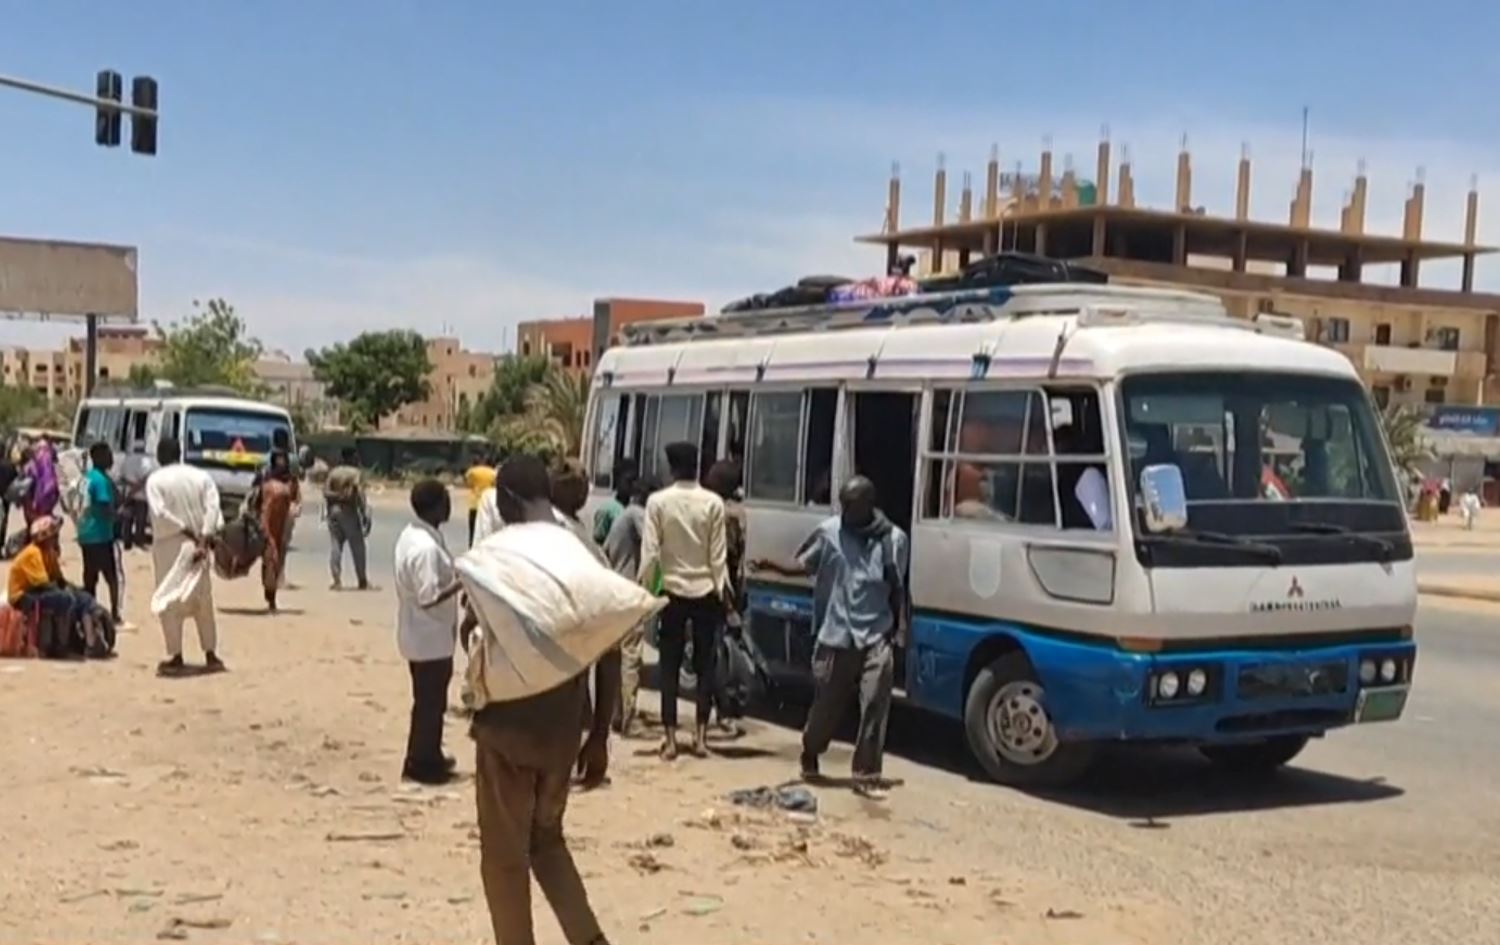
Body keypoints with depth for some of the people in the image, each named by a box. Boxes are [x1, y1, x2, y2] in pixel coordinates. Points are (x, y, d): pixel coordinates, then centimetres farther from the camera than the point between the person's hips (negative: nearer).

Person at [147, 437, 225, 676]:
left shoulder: (155, 480, -5)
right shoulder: (201, 476, 5)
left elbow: (159, 512, -17)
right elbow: (213, 508, -6)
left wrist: (186, 530, -11)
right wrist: (204, 539, -11)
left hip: (169, 547, -4)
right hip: (197, 546, 4)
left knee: (169, 602, 2)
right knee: (203, 599, 13)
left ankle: (176, 658, 0)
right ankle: (211, 655, 16)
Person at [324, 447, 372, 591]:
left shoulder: (333, 472, 8)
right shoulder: (356, 473, -7)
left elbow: (326, 492, 0)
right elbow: (360, 495, -14)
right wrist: (365, 515, -12)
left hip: (334, 510, 5)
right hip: (349, 511, -5)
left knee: (336, 545, 6)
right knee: (357, 547, 4)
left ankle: (337, 580, -2)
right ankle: (362, 581, 9)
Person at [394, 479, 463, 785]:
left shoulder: (412, 535, 6)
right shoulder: (425, 547, -26)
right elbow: (429, 597, -27)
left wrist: (453, 574, 8)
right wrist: (461, 581, -21)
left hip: (422, 634, 10)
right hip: (430, 637, -10)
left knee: (431, 700, 20)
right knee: (429, 702, 3)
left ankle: (429, 757, 31)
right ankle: (421, 764, 13)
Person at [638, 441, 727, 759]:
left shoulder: (658, 501, -7)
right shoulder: (713, 502, -5)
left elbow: (650, 552, -8)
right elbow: (718, 554, -4)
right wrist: (721, 590, 5)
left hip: (673, 592, -1)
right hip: (706, 592, 1)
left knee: (670, 667, 5)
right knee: (705, 665, 8)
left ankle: (670, 738, 3)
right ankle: (700, 736, 7)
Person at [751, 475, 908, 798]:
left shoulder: (893, 539, -2)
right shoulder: (829, 532, -3)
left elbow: (897, 587, 8)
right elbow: (804, 566, 6)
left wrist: (900, 622, 2)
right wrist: (775, 567, -11)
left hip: (876, 638, 0)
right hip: (835, 637, 0)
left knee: (875, 704, -9)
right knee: (825, 705, 10)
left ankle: (867, 773, -1)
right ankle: (809, 757, 35)